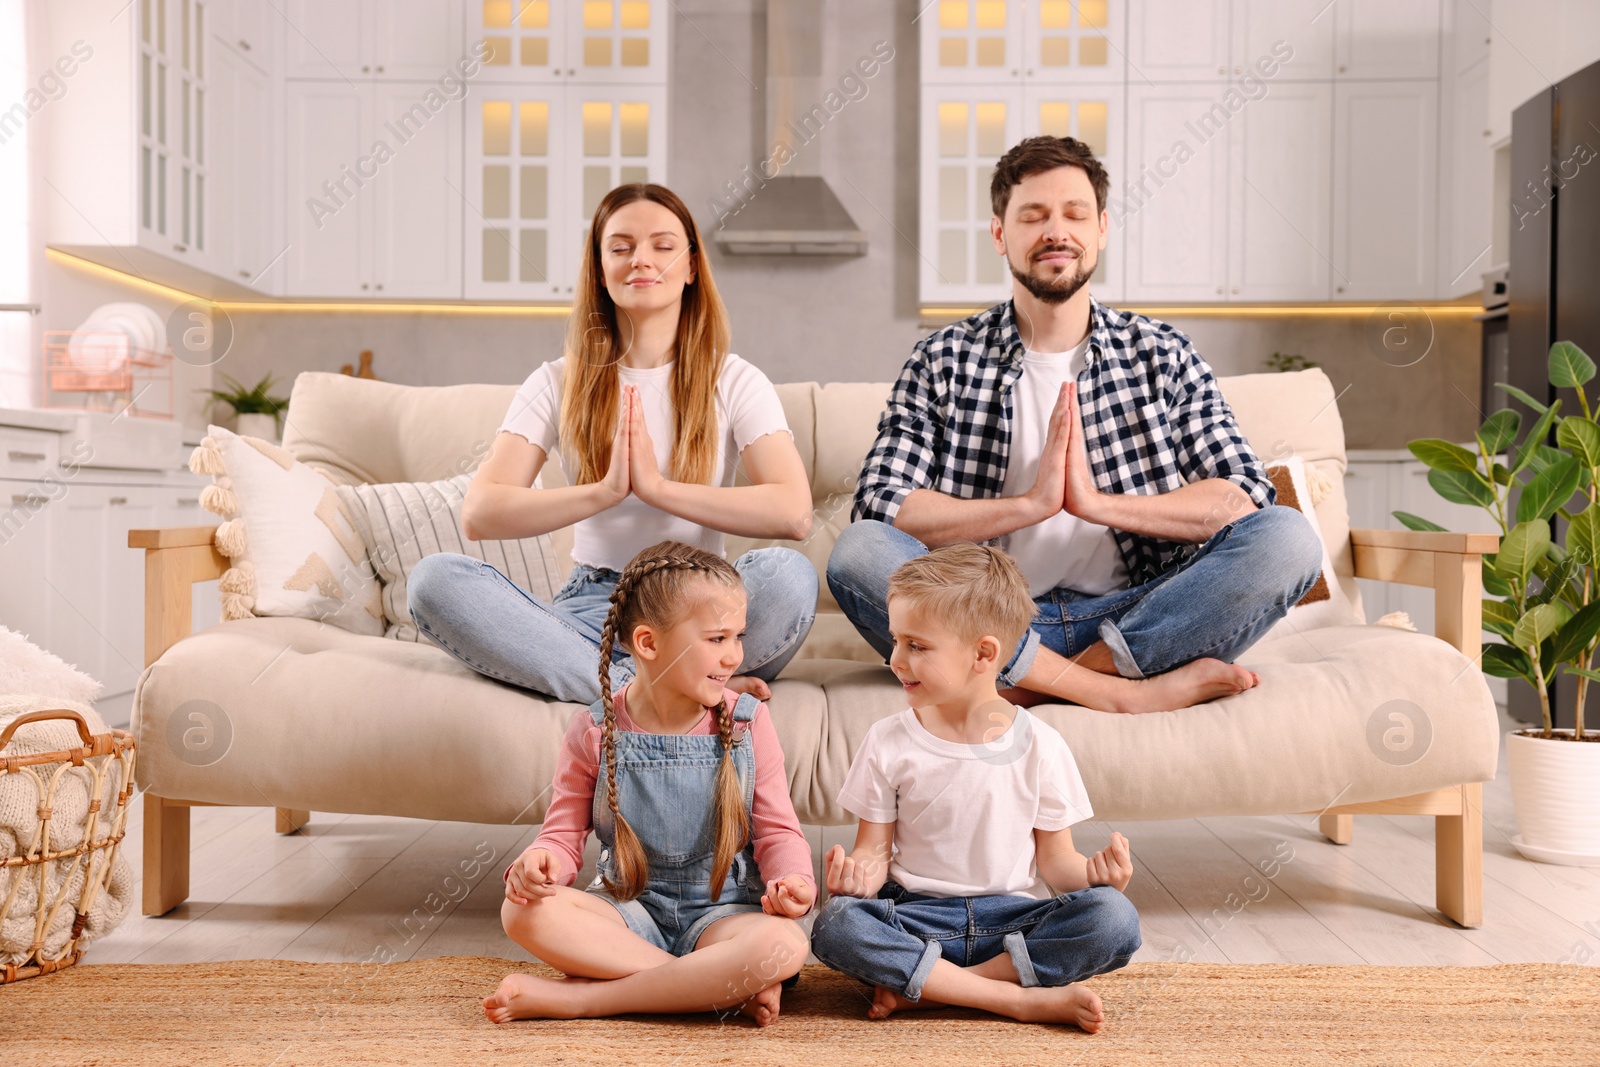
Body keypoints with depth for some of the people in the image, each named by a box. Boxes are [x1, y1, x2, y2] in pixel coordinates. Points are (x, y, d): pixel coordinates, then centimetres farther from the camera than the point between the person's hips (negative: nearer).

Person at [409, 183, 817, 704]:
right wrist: (604, 491, -19)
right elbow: (479, 514, -6)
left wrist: (658, 487, -19)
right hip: (590, 609, 2)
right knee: (434, 578, -25)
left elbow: (794, 513, -13)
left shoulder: (735, 382, 5)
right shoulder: (559, 383, 8)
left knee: (789, 573, -33)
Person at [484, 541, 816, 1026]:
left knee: (783, 945, -34)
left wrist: (792, 881, -22)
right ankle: (723, 985, -23)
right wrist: (537, 860, -21)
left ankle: (576, 997, -25)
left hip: (722, 909, 0)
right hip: (629, 910, 1)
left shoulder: (747, 722, -3)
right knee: (526, 912, -27)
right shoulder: (595, 730, -3)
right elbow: (564, 832, 2)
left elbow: (778, 831, -1)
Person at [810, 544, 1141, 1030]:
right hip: (918, 916, 0)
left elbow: (1055, 860, 4)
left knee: (1114, 918, -27)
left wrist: (1093, 871, -18)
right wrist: (860, 873, -22)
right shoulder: (887, 743, 1)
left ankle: (919, 985, -21)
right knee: (835, 925, -30)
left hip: (1012, 916, 0)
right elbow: (874, 849, 1)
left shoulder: (1040, 747, -1)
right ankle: (1026, 998, -27)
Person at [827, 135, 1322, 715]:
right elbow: (880, 506, -6)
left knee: (1289, 538, -20)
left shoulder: (1163, 356, 9)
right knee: (858, 553, -28)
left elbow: (1244, 495, -1)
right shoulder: (943, 362, 5)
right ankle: (1123, 690, -29)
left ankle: (1062, 676, -24)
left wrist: (1099, 502, -16)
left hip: (1131, 615, 1)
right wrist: (1030, 504, -17)